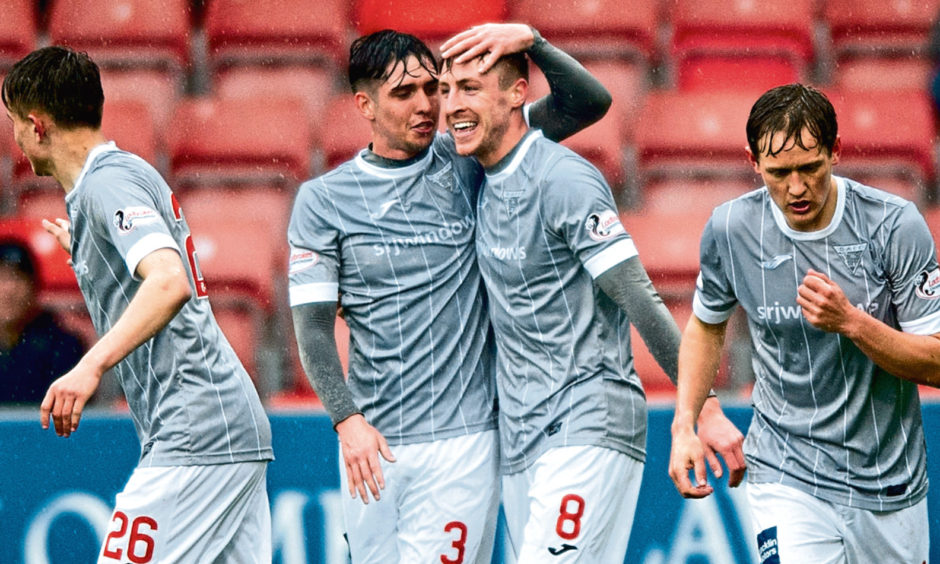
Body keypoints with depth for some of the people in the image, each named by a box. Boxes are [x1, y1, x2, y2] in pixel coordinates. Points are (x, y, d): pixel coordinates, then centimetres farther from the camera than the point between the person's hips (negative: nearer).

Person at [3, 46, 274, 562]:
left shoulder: (109, 182, -10)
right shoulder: (129, 172, 20)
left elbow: (171, 282, -27)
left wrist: (91, 366, -36)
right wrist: (85, 255, 46)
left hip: (195, 437, -10)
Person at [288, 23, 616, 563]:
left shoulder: (466, 162, 5)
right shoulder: (323, 200, 4)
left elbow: (590, 102, 3)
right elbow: (313, 322, 0)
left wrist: (530, 40, -13)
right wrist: (347, 420, -13)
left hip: (463, 438, -1)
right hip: (370, 439, 2)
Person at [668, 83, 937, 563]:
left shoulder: (895, 224, -12)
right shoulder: (730, 230, -7)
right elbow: (706, 325, 14)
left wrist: (851, 322, -26)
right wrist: (684, 426, 2)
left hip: (891, 484, 1)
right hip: (788, 481, -1)